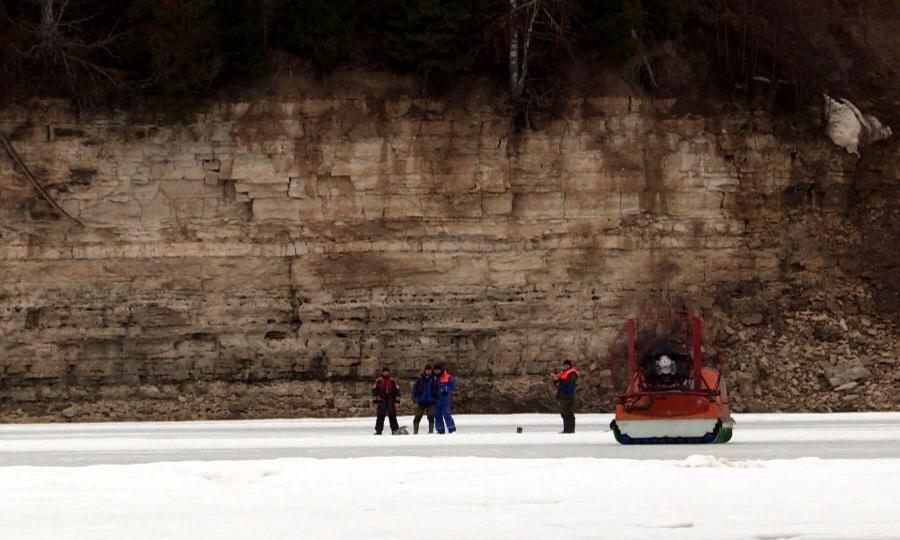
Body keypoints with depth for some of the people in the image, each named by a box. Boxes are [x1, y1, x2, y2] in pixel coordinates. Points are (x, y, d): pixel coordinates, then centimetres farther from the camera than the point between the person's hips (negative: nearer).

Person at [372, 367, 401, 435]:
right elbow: (374, 391, 5)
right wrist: (375, 402, 0)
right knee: (380, 417, -3)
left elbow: (397, 390, 10)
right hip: (381, 402, -1)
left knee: (392, 416, -5)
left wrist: (396, 401, 3)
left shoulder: (392, 381, 8)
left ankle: (395, 430, -3)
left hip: (390, 401, 1)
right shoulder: (378, 381, 5)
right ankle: (378, 431, 1)